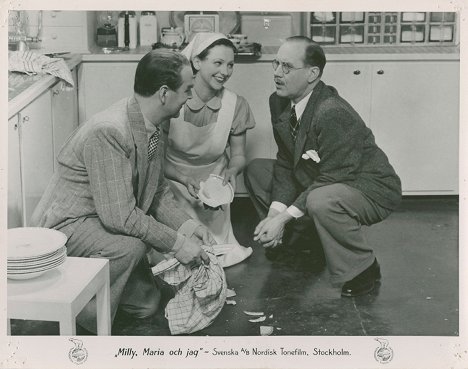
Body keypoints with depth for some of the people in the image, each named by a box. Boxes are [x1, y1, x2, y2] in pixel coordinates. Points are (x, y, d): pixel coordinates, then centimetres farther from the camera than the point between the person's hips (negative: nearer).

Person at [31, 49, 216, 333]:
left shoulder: (152, 126, -1)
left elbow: (157, 190, 8)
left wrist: (187, 225, -7)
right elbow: (119, 215, -33)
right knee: (130, 247, -35)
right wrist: (176, 243, -25)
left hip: (107, 221, 9)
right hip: (67, 225, -9)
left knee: (146, 304, 10)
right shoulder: (108, 131, -31)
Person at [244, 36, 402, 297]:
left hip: (372, 192, -8)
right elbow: (285, 162, -1)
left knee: (321, 200, -40)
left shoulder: (334, 114, -32)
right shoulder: (280, 103, -5)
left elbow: (331, 180, -29)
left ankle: (363, 270, -14)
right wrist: (276, 212, -14)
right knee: (257, 170, 5)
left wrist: (285, 216, -28)